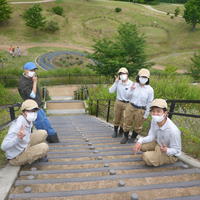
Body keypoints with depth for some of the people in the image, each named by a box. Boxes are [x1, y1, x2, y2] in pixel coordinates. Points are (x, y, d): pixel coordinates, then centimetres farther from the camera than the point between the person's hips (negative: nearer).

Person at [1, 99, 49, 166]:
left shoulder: (29, 121, -7)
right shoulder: (18, 125, -33)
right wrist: (18, 138, -51)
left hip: (25, 147, 8)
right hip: (16, 158, -8)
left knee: (43, 133, 2)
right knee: (44, 147, -21)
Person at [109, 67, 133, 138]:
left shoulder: (131, 84, -12)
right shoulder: (118, 83, -3)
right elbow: (111, 91, -7)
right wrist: (115, 82, -11)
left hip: (126, 104, -2)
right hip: (118, 102, 3)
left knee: (123, 119, 9)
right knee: (116, 118, 14)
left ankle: (121, 132, 31)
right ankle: (115, 131, 32)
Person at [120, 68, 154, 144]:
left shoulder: (150, 89, -9)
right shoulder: (134, 85, -4)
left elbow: (149, 103, -4)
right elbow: (129, 96, 4)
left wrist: (146, 114, -3)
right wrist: (131, 90, -16)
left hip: (141, 110, -1)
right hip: (130, 107, 2)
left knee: (137, 126, 15)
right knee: (127, 123, 11)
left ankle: (133, 137, 39)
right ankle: (125, 137, 34)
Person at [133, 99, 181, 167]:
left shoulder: (173, 130, -35)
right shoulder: (154, 121, -17)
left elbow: (176, 151, -22)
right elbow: (151, 136, -5)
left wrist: (166, 150, -43)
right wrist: (140, 141, -22)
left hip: (170, 154, -6)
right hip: (159, 144, 7)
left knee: (146, 157, -24)